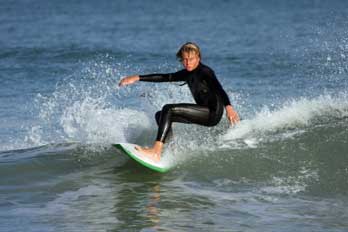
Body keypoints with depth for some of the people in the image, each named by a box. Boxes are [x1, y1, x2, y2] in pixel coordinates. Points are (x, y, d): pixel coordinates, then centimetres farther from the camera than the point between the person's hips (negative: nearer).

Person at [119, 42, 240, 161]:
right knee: (160, 115, 13)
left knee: (168, 109, -22)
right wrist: (137, 78, 14)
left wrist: (228, 107, -46)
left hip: (213, 113, -10)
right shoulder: (188, 74, 15)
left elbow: (219, 89, -27)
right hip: (204, 113, 10)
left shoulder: (205, 72, -11)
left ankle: (156, 153, -33)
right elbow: (165, 77, 19)